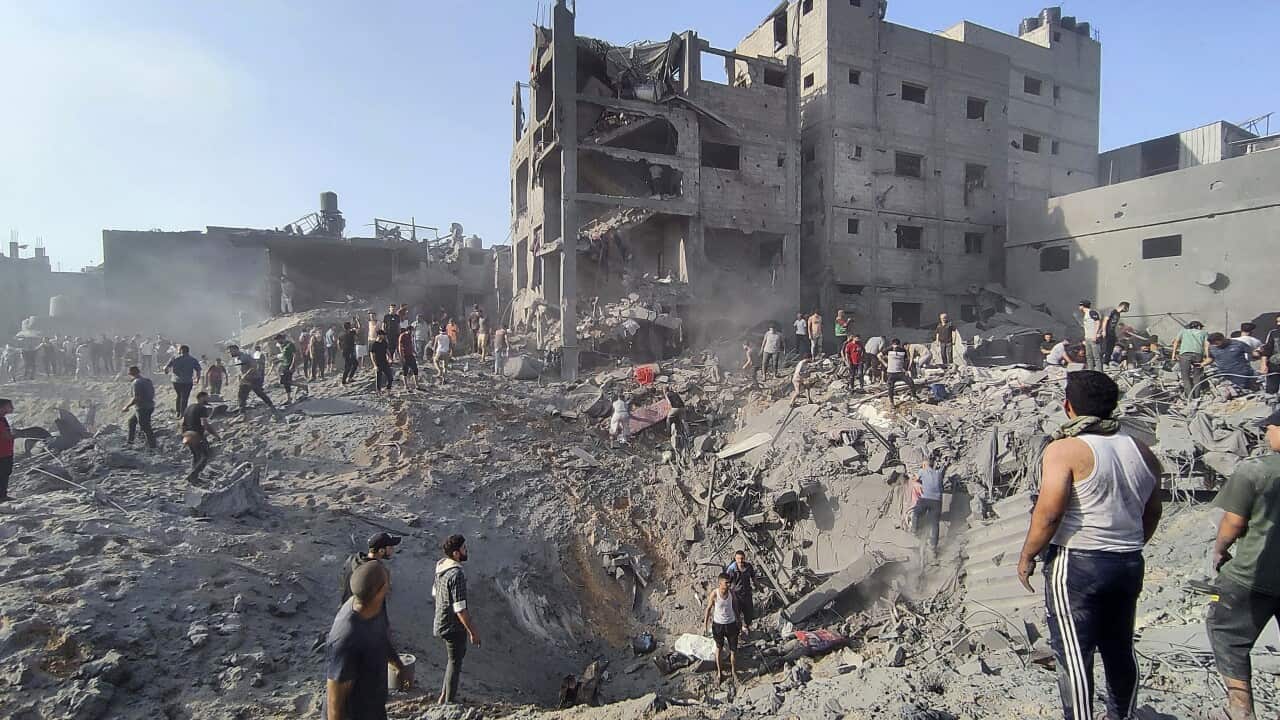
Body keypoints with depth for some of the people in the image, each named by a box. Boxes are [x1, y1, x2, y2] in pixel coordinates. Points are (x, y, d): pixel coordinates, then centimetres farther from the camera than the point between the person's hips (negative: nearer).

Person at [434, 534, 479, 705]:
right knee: (455, 663, 9)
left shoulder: (441, 567, 0)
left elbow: (435, 592, 15)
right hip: (454, 626, -9)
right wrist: (473, 631, -19)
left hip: (441, 622, 9)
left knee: (454, 660, 24)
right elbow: (460, 609, -28)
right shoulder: (457, 574, -29)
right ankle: (449, 702, 23)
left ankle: (444, 696, 36)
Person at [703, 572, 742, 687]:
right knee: (719, 648, 18)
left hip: (731, 624, 2)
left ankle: (734, 673, 29)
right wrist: (705, 624, -1)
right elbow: (708, 608, -7)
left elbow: (735, 607, 3)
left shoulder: (731, 593, -13)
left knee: (733, 650, 8)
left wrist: (739, 622, 9)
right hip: (718, 625, -2)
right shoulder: (714, 594, -21)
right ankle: (719, 673, 36)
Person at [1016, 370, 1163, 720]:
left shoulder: (1065, 449, -15)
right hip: (1129, 563, 7)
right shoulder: (1142, 452, 5)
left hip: (1076, 562, -7)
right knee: (1120, 648, 22)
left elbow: (1049, 512, -21)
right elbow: (1152, 514, 14)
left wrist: (1027, 557, -9)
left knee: (1073, 653, 1)